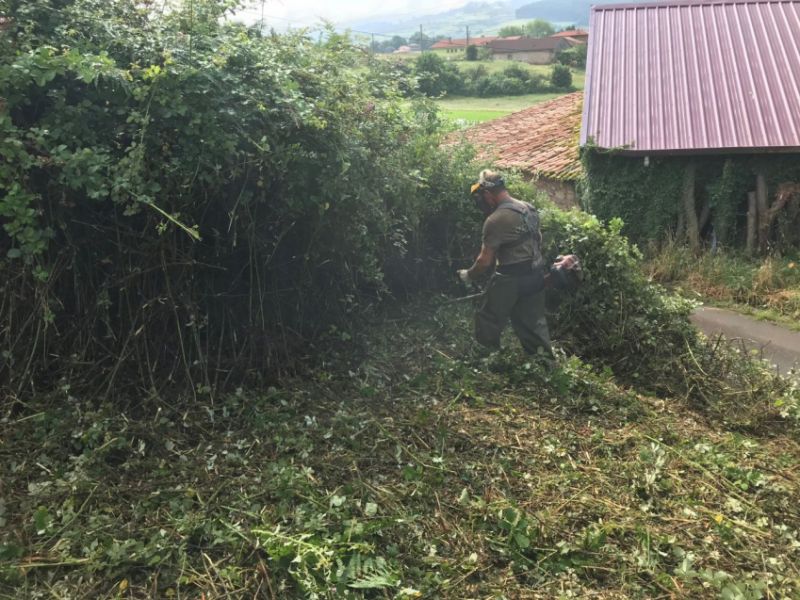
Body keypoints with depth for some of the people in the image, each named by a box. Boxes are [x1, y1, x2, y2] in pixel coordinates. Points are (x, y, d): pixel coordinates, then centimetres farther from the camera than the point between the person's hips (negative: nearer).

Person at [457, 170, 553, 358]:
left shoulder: (496, 219, -18)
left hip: (510, 280, -8)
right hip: (535, 276, 8)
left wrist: (468, 275, -1)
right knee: (534, 324, 15)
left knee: (488, 323, 8)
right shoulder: (529, 209, 8)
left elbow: (485, 261, -17)